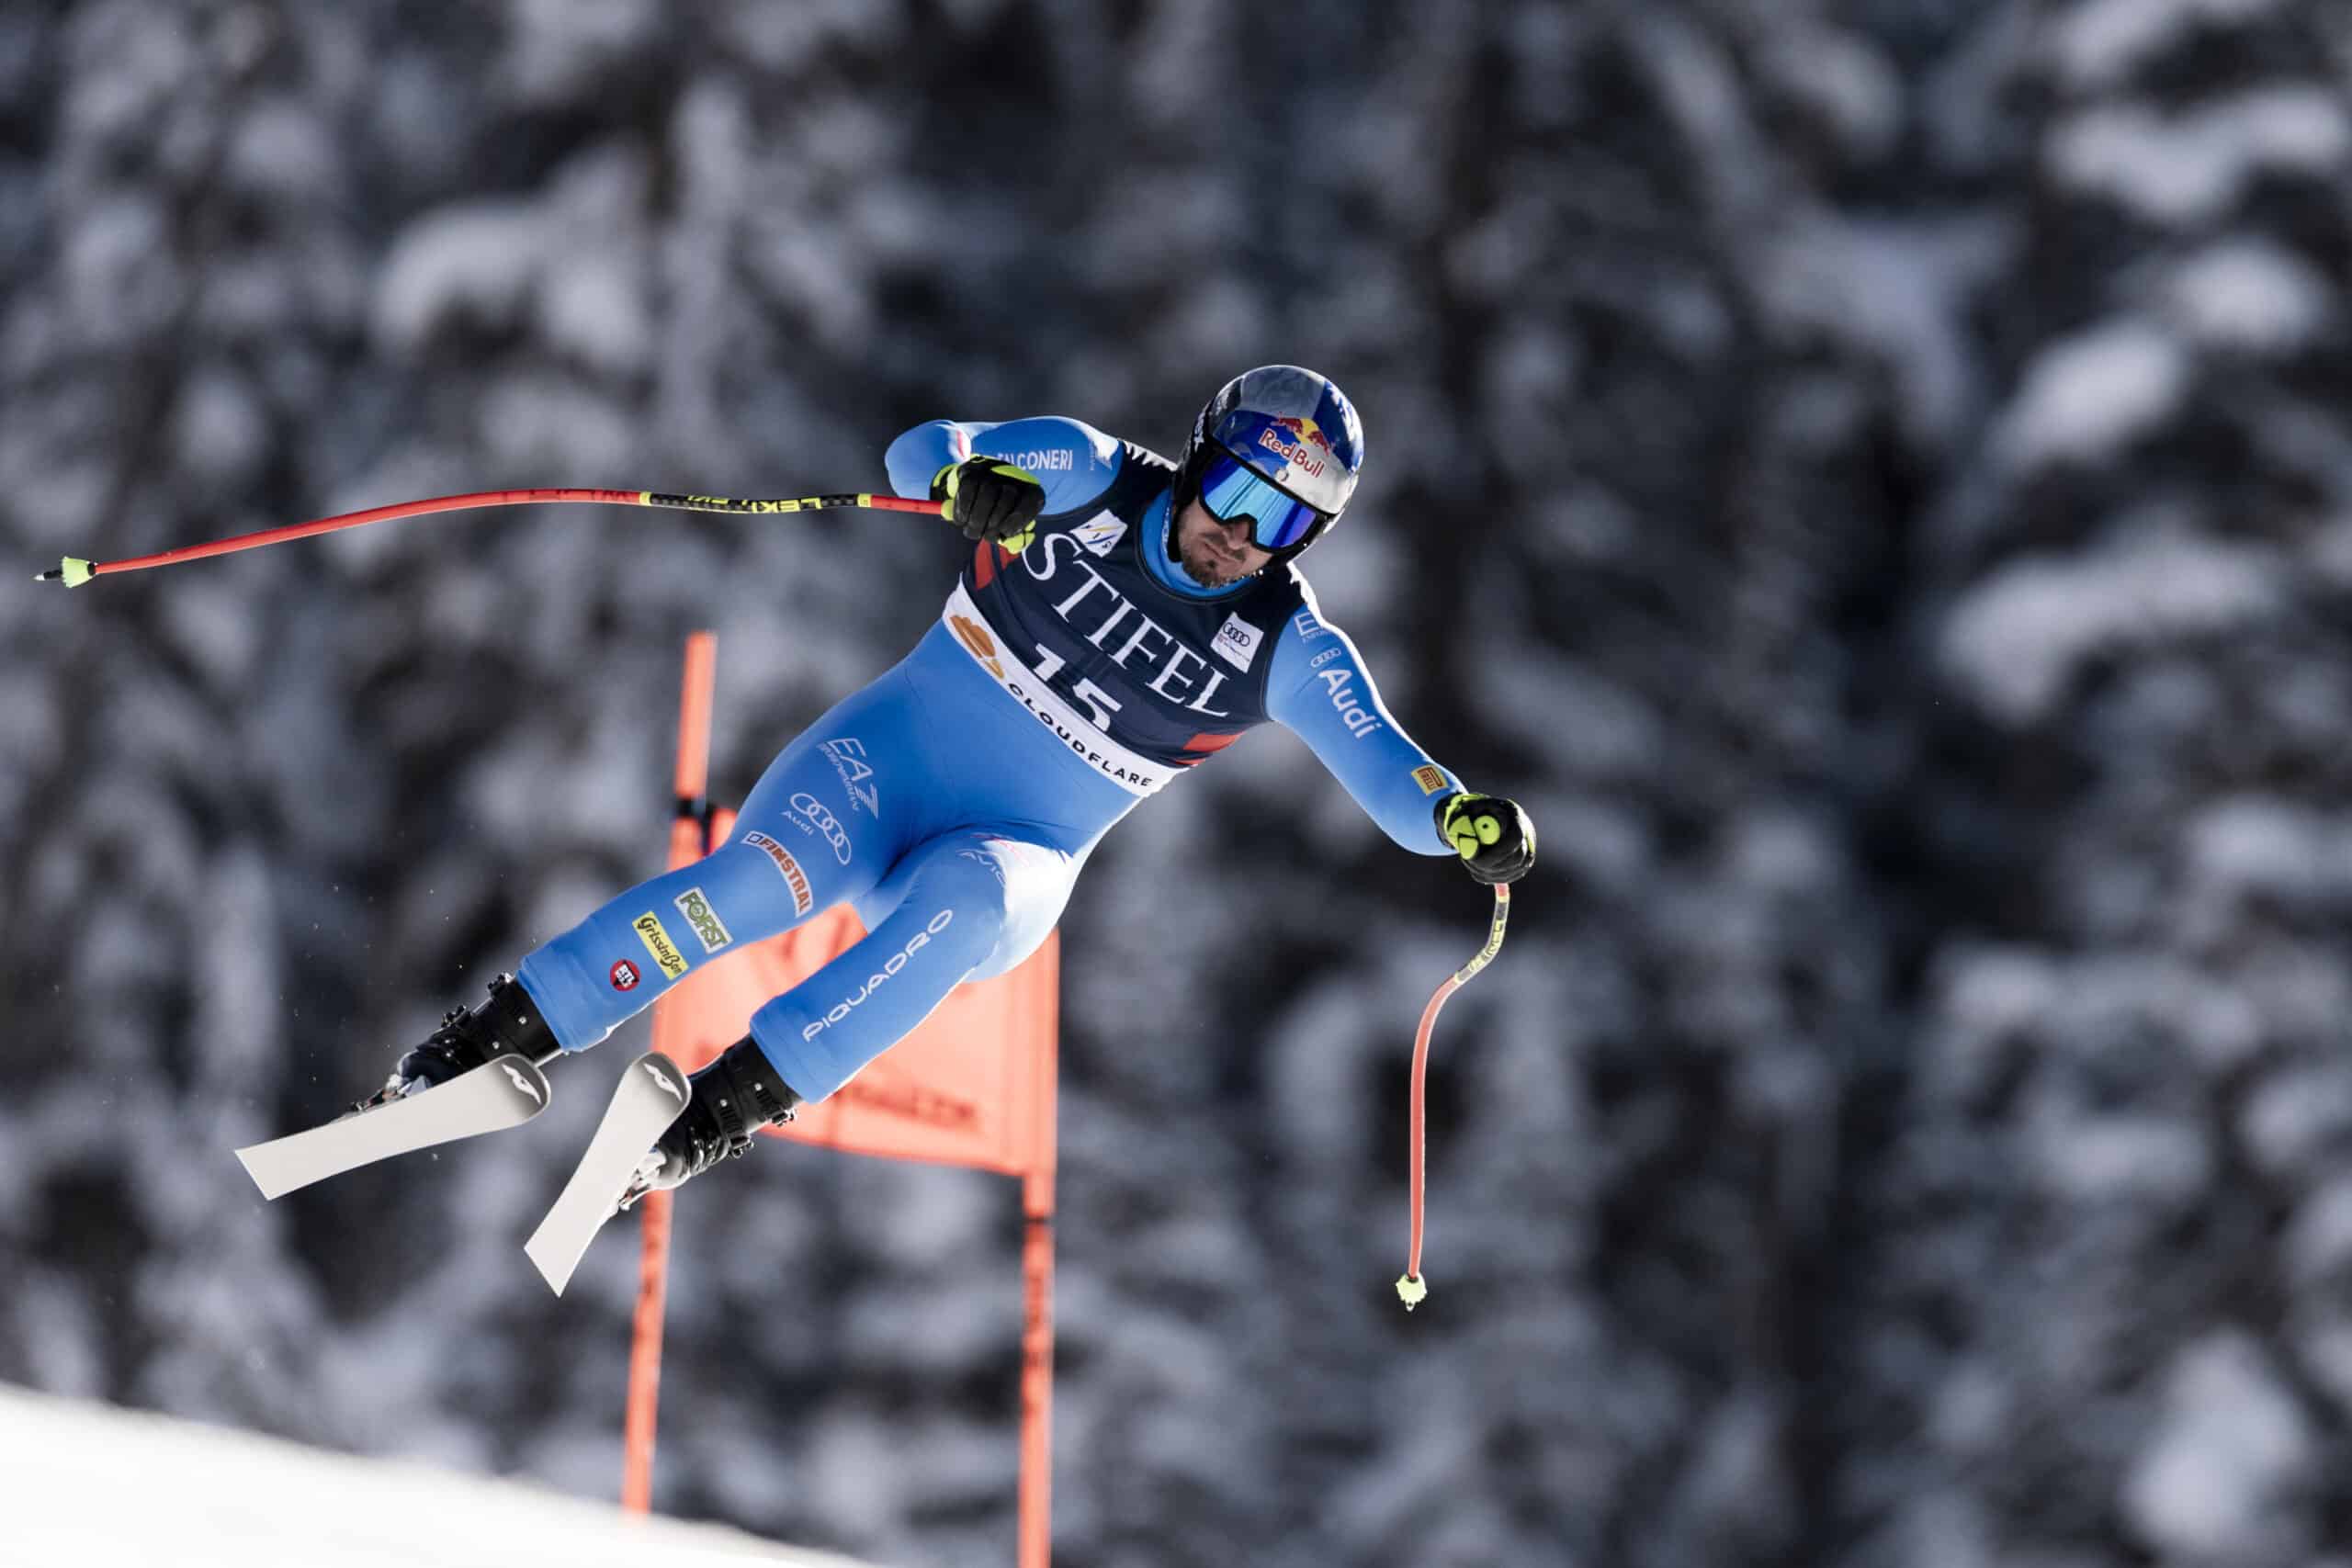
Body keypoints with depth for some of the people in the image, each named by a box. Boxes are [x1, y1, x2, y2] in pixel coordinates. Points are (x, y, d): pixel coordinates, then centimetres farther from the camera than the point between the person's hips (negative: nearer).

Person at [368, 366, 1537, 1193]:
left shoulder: (1288, 650, -5)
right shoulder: (1090, 478, -5)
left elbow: (1391, 777, -11)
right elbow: (919, 452, -14)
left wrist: (1470, 821, -34)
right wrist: (969, 481, -38)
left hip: (1020, 857, 0)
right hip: (889, 756, 0)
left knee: (966, 899, -37)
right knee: (764, 880, -30)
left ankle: (729, 1104, -35)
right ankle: (492, 1040, -22)